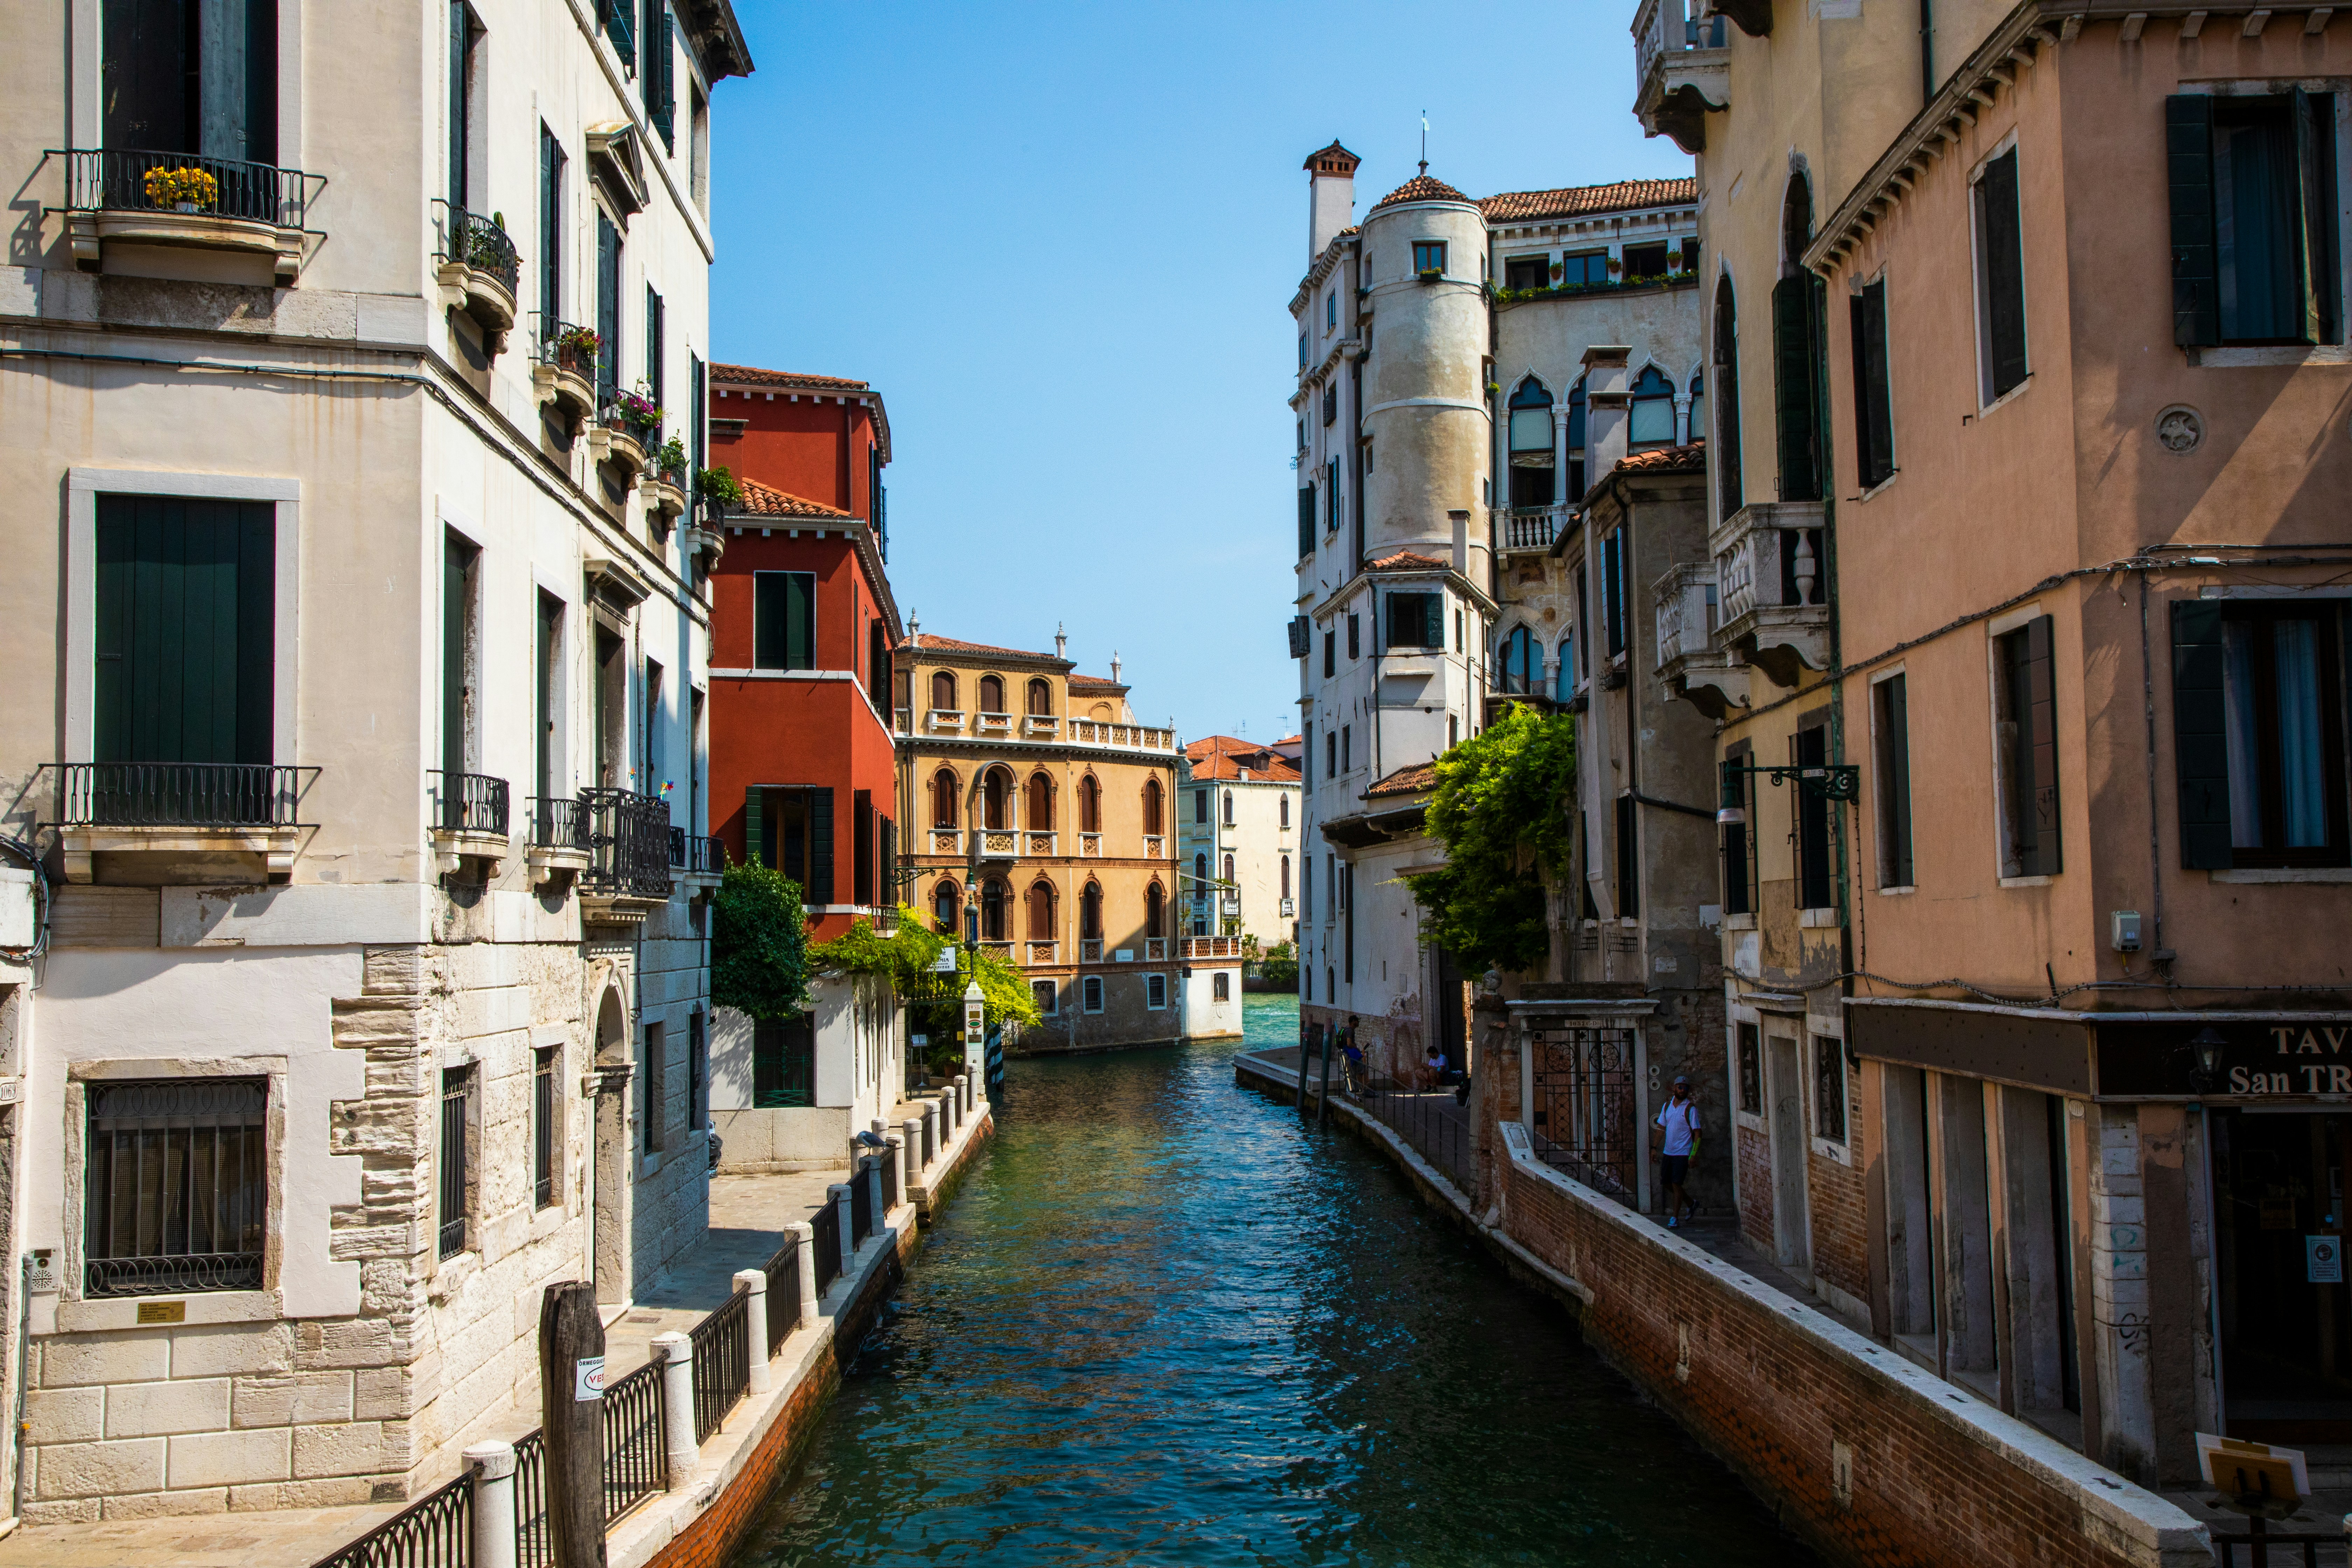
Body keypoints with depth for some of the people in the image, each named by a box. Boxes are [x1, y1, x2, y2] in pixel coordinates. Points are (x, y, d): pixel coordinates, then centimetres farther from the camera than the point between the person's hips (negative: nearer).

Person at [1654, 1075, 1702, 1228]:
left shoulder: (1690, 1108, -8)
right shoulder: (1667, 1106, 9)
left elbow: (1697, 1132, -10)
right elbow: (1661, 1128, 15)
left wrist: (1694, 1155, -16)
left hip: (1683, 1153, -6)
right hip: (1668, 1152, 6)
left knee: (1676, 1184, -10)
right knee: (1666, 1183, 11)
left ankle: (1675, 1219, -1)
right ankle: (1691, 1204, 31)